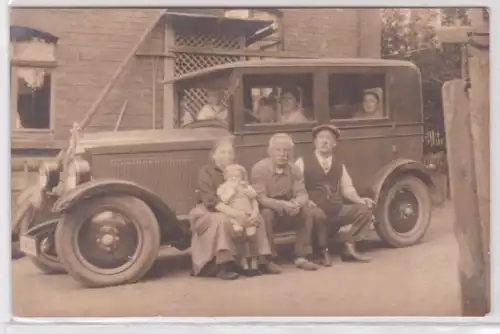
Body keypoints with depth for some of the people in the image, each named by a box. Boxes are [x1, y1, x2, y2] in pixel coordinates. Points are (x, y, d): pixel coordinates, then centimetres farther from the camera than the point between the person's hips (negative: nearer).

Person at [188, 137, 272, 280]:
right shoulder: (205, 172, -9)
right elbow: (210, 200, -22)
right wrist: (232, 212, -36)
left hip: (236, 213, 5)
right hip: (209, 214, -5)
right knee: (222, 220, -38)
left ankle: (262, 260, -16)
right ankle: (223, 266, -36)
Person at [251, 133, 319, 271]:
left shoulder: (293, 169, -5)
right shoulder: (259, 168, -19)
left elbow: (302, 194, -10)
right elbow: (260, 198, -25)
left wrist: (296, 203, -35)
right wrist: (282, 204, -41)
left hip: (287, 208, 5)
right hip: (267, 208, -4)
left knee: (307, 212, -19)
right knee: (266, 214, -36)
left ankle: (301, 257, -11)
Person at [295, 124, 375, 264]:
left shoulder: (339, 162, 16)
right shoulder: (303, 162, 1)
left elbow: (347, 187, 14)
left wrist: (360, 200, -3)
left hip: (337, 210, 5)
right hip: (315, 211, -4)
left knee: (365, 209, -16)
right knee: (318, 215, -39)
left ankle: (349, 247, -5)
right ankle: (324, 251, -14)